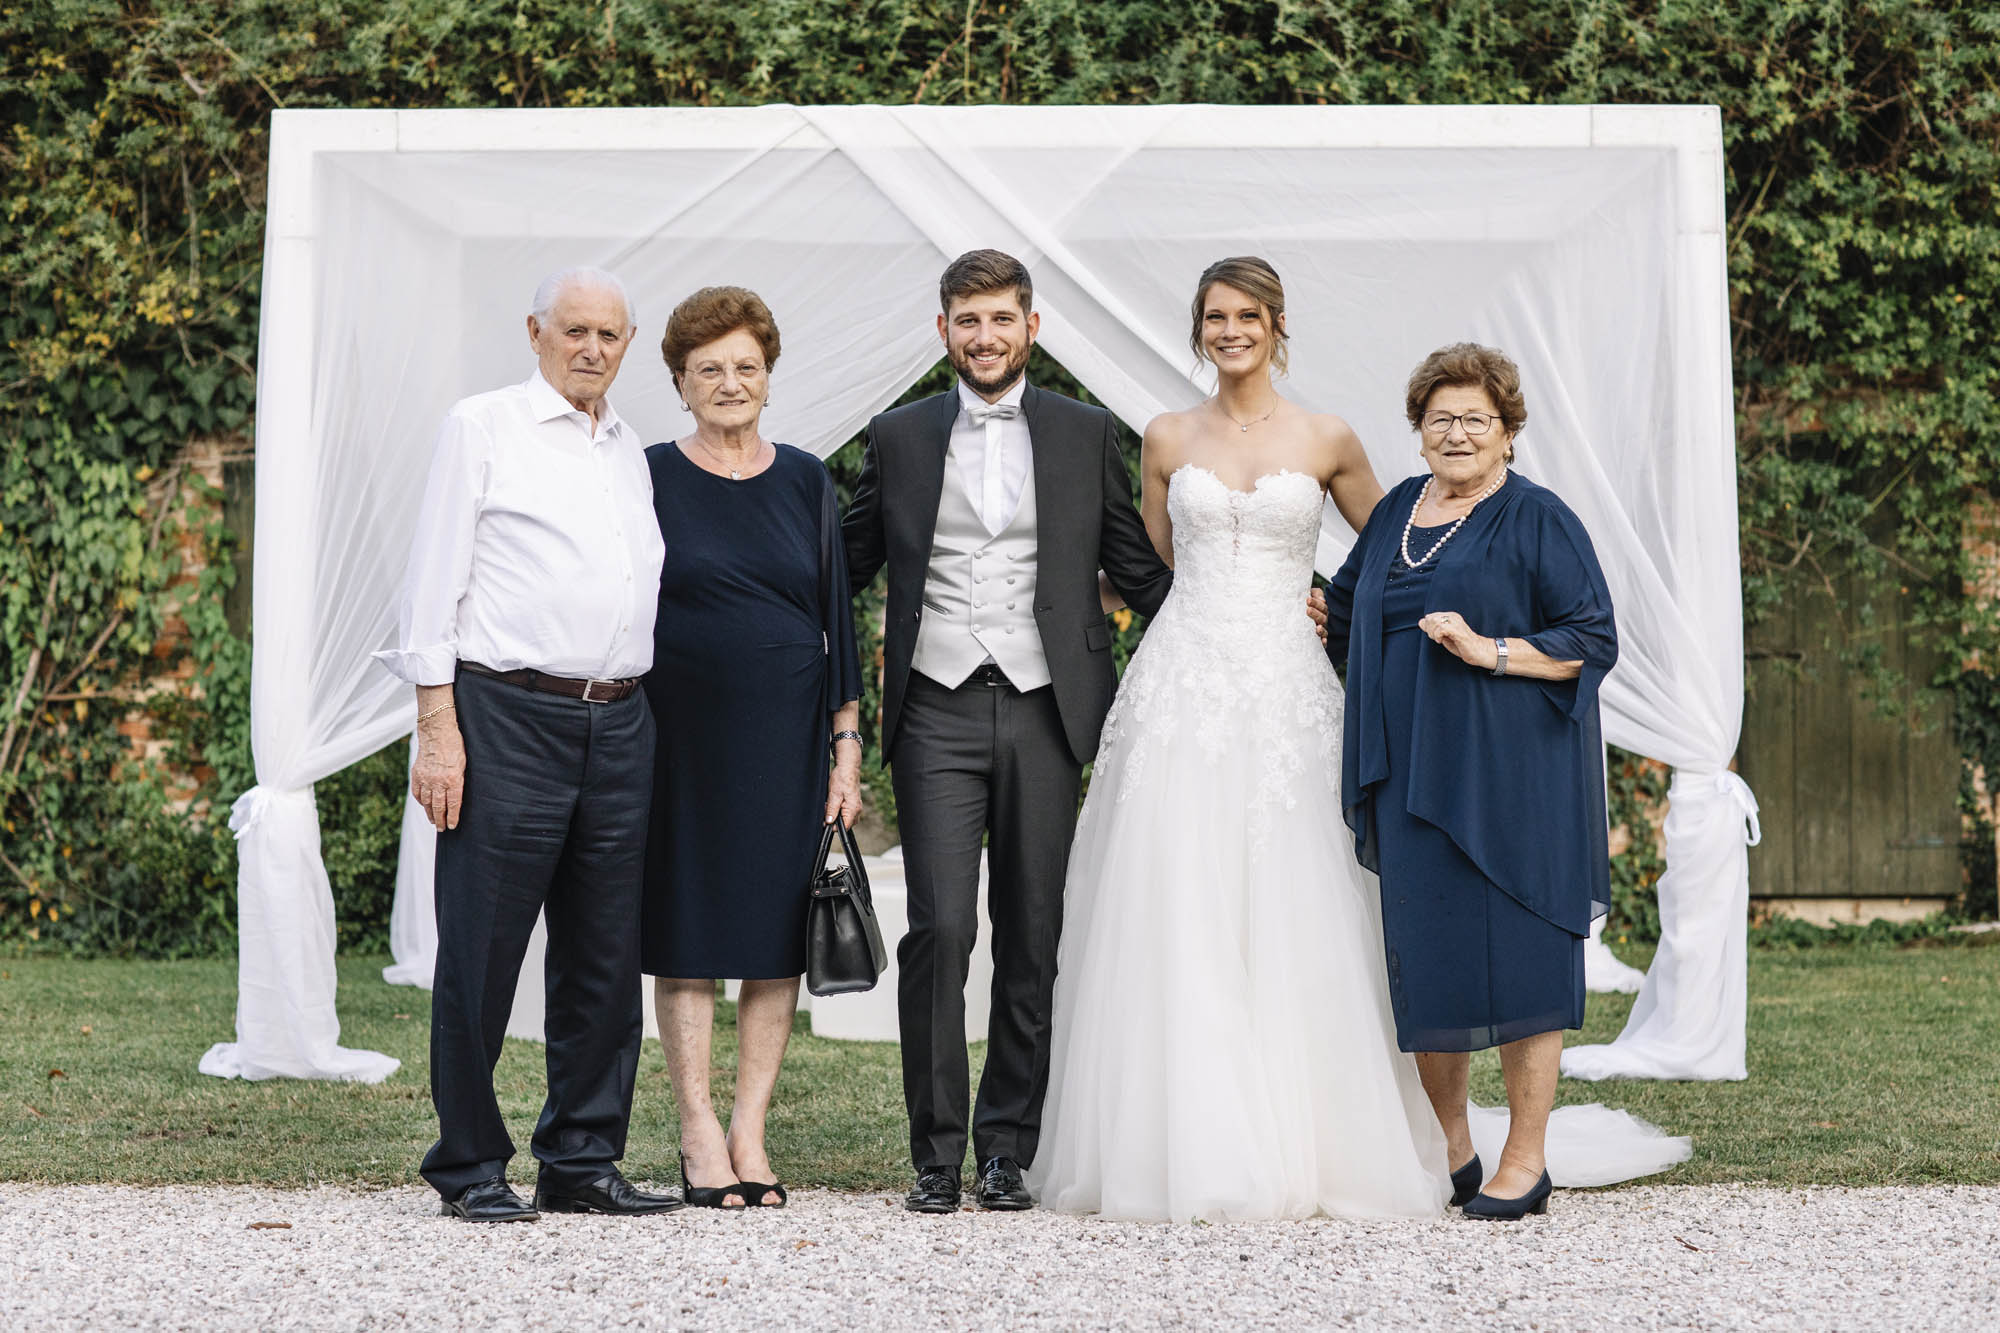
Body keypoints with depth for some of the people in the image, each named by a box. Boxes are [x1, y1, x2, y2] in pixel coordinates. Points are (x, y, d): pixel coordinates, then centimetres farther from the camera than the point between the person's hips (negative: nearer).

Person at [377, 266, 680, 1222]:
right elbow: (434, 582, -2)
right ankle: (470, 1167, 6)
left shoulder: (631, 452, 19)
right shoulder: (482, 427, 2)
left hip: (619, 723, 6)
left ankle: (582, 1161, 16)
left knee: (604, 957, 7)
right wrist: (436, 730, -9)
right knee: (482, 951, -3)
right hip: (507, 716, -6)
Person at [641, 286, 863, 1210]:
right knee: (686, 936, 1)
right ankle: (699, 1136, 8)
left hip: (787, 738, 2)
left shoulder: (804, 480, 8)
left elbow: (836, 615, 9)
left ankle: (750, 1134, 10)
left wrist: (846, 745, 4)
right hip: (682, 734, -2)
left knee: (777, 938, 3)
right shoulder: (648, 478, 1)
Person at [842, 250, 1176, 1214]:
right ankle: (936, 1152, 0)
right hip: (938, 710, -1)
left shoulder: (1085, 435, 9)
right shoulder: (899, 438, 10)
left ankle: (1008, 1149, 13)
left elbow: (1138, 570, 13)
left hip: (1045, 710, 1)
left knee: (1032, 938, 3)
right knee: (939, 929, -10)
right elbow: (850, 565, 16)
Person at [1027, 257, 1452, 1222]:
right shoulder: (1167, 440, 10)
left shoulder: (1326, 443, 6)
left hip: (1285, 693, -1)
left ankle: (1302, 1150, 4)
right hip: (1181, 686, 1)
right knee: (1175, 919, -5)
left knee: (1290, 922, -4)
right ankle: (1184, 1148, -1)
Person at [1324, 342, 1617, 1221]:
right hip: (1410, 774, 5)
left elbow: (1593, 641, -8)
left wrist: (1492, 652, -16)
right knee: (1422, 957, 6)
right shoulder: (1395, 514, 15)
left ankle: (1525, 1160, 6)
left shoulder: (1539, 521, -3)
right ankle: (1447, 1147, 20)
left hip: (1509, 775, -5)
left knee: (1514, 957, -3)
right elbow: (1344, 612, 30)